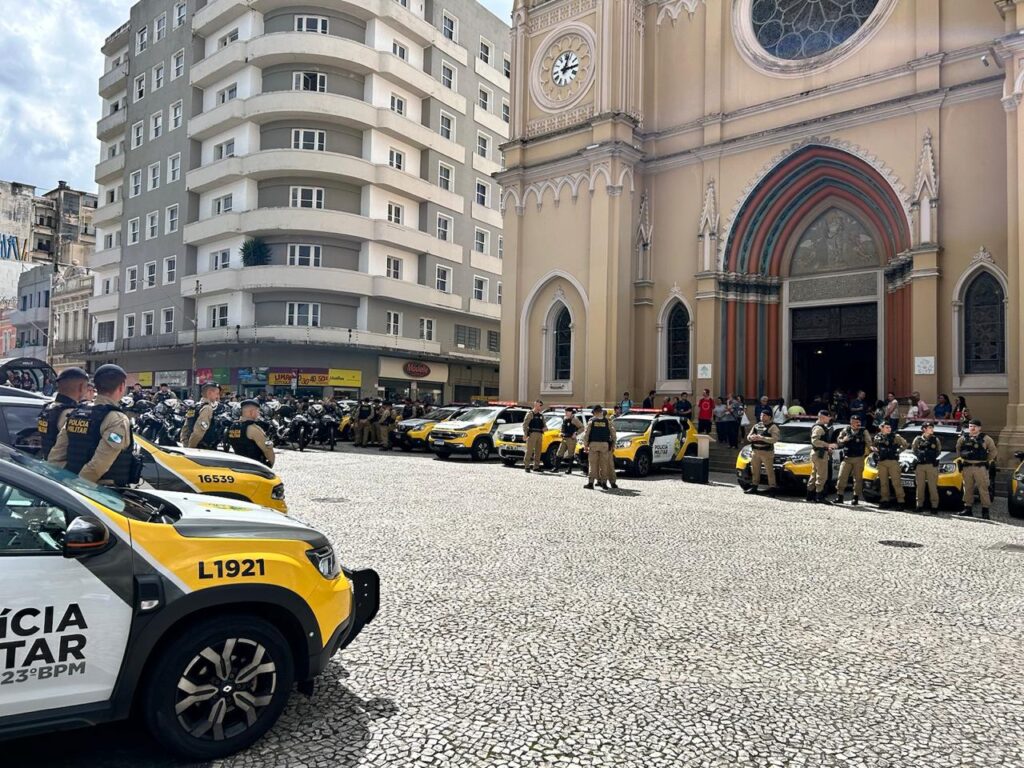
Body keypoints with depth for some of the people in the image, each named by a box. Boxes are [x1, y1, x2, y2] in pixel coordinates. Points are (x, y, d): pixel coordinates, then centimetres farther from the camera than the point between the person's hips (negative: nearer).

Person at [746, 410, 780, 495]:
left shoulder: (773, 426, -3)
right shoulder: (757, 425, 17)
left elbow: (775, 439, -16)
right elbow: (748, 436, 19)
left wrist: (762, 438, -21)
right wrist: (751, 437, -6)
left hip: (767, 452, -6)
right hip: (755, 451, 6)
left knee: (769, 471, -6)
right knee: (755, 470, 10)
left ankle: (772, 488, -4)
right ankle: (754, 486, 19)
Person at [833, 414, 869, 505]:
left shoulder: (864, 432, 6)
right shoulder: (846, 430, 9)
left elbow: (868, 443, 7)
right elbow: (838, 441, 10)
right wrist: (843, 440, -10)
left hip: (859, 458, -1)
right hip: (847, 458, 1)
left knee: (858, 478, 1)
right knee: (842, 477, -4)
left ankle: (856, 498, 8)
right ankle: (840, 496, 2)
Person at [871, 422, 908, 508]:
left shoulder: (895, 436, 5)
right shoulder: (877, 437, 13)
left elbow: (905, 444, 9)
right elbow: (872, 445, 27)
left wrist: (898, 451, 0)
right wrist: (874, 450, 9)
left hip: (893, 461, -3)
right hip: (881, 462, 3)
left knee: (896, 482, -9)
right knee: (883, 482, 4)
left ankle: (901, 501, -8)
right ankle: (885, 500, 9)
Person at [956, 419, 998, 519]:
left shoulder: (985, 438, 2)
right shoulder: (963, 438, 10)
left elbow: (993, 450, 7)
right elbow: (958, 449, 24)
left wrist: (989, 461, 4)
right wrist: (960, 458, 16)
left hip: (980, 467, -3)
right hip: (967, 467, 3)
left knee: (983, 489, -5)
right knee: (968, 488, 7)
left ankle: (985, 510, -2)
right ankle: (968, 508, 13)